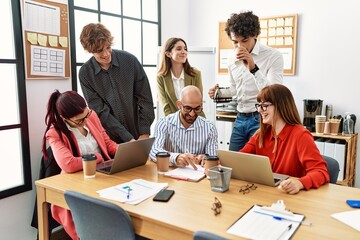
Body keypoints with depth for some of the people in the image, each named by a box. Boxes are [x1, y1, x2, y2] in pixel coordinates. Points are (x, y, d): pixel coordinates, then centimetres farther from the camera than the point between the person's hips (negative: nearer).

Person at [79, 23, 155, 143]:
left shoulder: (130, 60, -7)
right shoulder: (85, 73, -8)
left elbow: (145, 99, -4)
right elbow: (100, 111, -10)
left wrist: (144, 134, -9)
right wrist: (128, 138, -15)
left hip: (138, 134, 1)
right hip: (110, 138, 0)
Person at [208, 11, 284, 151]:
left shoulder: (273, 56, -12)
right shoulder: (233, 59, 7)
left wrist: (254, 68, -32)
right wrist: (219, 93, 3)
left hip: (261, 119, -6)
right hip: (240, 118, 6)